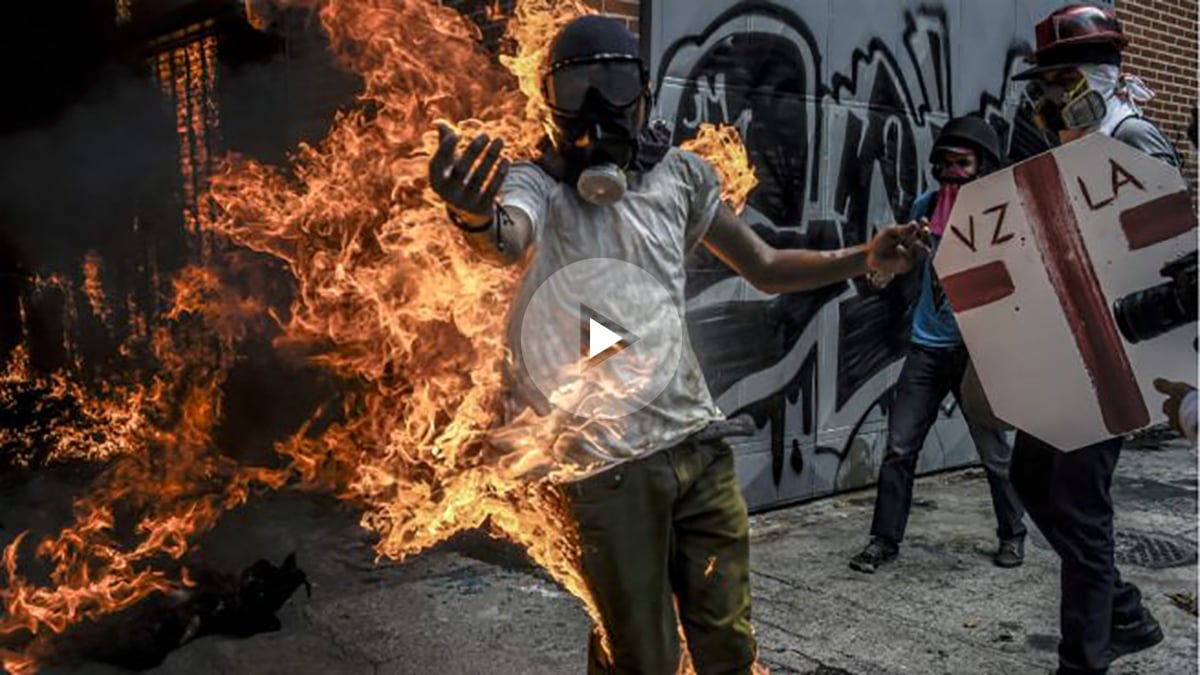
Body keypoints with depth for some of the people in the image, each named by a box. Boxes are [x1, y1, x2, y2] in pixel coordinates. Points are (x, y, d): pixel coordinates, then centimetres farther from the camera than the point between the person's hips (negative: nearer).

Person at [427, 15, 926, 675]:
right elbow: (508, 241, -29)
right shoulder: (535, 182, -4)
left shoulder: (678, 174, 8)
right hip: (611, 466, -4)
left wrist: (863, 258, 2)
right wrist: (476, 219, -53)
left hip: (700, 443, 4)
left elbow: (766, 269, 16)